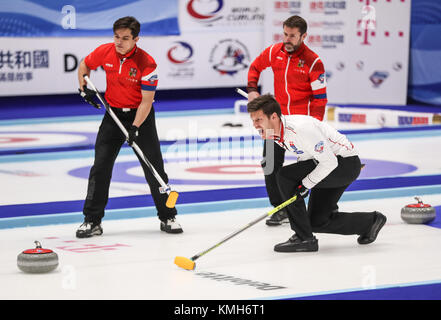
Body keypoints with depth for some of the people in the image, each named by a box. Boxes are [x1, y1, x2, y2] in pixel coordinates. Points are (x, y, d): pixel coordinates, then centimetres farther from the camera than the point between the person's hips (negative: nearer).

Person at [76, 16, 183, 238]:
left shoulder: (146, 63, -21)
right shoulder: (104, 52, -9)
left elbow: (147, 100, -20)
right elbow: (85, 66, 12)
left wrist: (135, 128, -27)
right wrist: (84, 88, -3)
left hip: (141, 115, -3)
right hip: (113, 114, 3)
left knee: (154, 168, -2)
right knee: (100, 167, -3)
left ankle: (167, 217, 12)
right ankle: (92, 221, 3)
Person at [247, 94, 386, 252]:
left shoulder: (300, 128, -29)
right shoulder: (277, 133, 1)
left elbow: (329, 162, -26)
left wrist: (306, 184, -22)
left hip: (346, 163, -10)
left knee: (285, 176, -22)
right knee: (317, 222, 9)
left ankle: (304, 238, -15)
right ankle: (370, 221, 26)